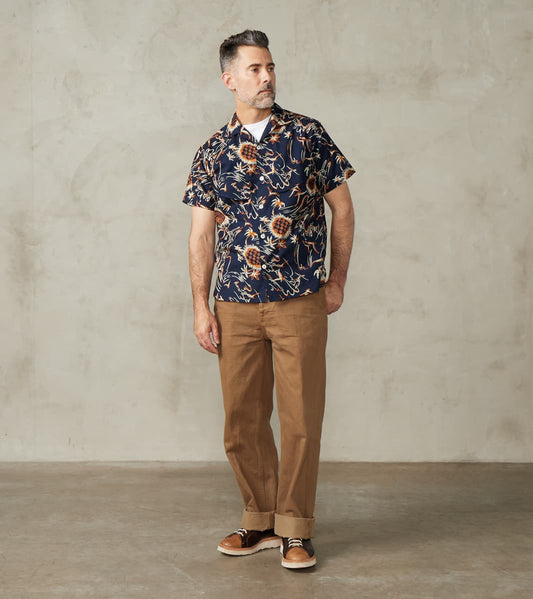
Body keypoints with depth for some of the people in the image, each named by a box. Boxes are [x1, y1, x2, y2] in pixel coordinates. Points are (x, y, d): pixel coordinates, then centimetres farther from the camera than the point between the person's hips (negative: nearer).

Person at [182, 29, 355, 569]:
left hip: (300, 304, -2)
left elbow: (341, 206, 7)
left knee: (300, 419, 0)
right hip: (235, 306, 2)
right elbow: (201, 233, 6)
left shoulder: (307, 135, 2)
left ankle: (295, 529, 13)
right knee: (242, 421, 8)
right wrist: (201, 308, 1)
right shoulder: (212, 152, 6)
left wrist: (337, 281, 4)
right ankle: (260, 520, 23)